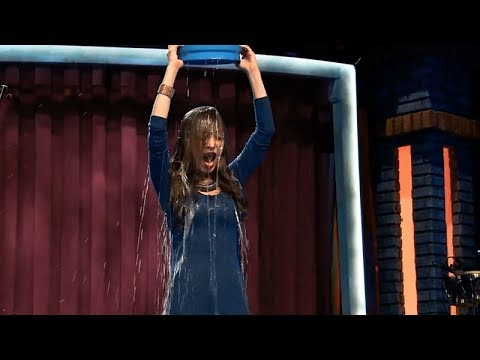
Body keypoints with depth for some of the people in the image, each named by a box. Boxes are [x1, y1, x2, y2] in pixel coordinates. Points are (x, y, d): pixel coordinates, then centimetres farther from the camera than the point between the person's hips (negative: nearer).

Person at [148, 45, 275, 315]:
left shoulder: (231, 183, 11)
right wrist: (172, 68, -7)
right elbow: (157, 134, -11)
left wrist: (253, 70, 9)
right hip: (189, 296, -3)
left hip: (232, 296, 3)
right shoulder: (173, 185, 3)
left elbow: (265, 132, 10)